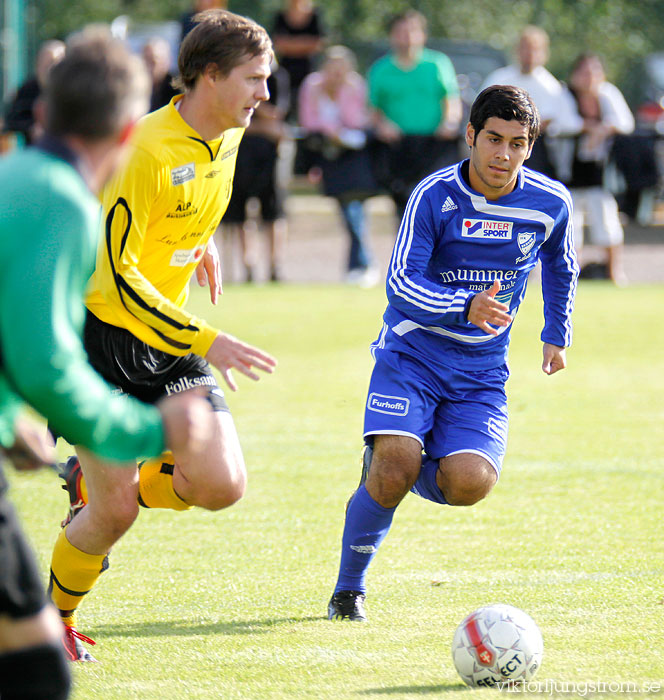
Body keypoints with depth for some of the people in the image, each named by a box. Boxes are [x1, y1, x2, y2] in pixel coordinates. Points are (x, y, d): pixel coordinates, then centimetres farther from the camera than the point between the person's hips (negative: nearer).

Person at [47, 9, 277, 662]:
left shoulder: (226, 139, 0)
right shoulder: (146, 151, -25)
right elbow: (115, 274, -26)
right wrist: (204, 341, -28)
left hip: (170, 337, 7)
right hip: (103, 333, -7)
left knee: (222, 485, -9)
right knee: (116, 514, -5)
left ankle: (100, 481, 19)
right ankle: (54, 616, 24)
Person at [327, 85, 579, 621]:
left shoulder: (551, 204, -3)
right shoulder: (436, 196, -13)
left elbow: (561, 266, 19)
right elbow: (401, 282, -19)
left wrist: (557, 335, 23)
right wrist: (467, 308, -34)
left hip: (482, 369, 3)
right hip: (412, 354, -3)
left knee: (469, 484, -20)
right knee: (395, 467, -24)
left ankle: (388, 470, 17)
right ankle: (348, 589, 0)